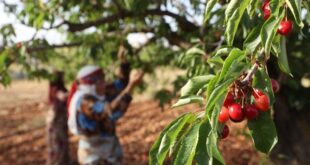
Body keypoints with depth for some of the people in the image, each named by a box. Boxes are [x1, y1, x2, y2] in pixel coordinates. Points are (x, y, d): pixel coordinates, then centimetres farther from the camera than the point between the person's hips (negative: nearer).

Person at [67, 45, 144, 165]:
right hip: (93, 154, -8)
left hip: (110, 151, 8)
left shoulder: (99, 94, 0)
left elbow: (120, 85, 12)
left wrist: (124, 62, -1)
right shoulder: (85, 101, -24)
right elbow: (111, 111, -37)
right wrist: (131, 86, -39)